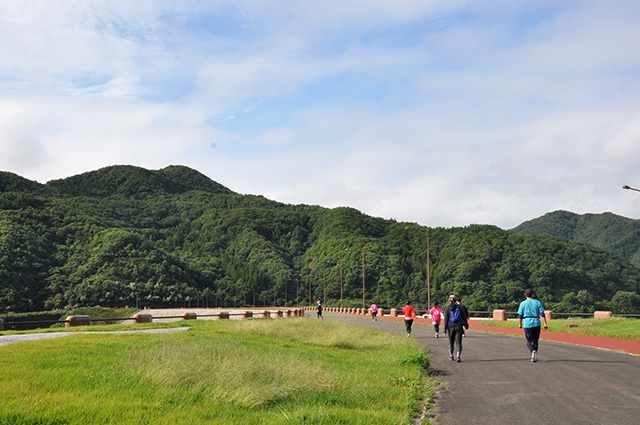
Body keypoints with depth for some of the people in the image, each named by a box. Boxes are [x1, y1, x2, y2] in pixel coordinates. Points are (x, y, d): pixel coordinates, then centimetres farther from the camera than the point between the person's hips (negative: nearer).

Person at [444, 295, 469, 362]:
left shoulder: (447, 309, -3)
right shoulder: (460, 307, 0)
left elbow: (446, 320, -6)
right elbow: (464, 317, 5)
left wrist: (445, 330, -4)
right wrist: (466, 325, 18)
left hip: (450, 327, 0)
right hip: (458, 327, 0)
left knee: (451, 342, 17)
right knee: (458, 342, -3)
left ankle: (451, 355, 29)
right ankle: (458, 356, -21)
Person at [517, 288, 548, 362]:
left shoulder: (523, 304, 0)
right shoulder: (537, 303, 3)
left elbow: (520, 316, 1)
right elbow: (542, 314, -2)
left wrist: (520, 324, 15)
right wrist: (545, 324, 1)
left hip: (527, 324, -1)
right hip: (536, 323, 1)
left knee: (529, 341, 6)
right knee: (535, 341, 15)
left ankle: (533, 351, -21)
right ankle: (534, 356, 13)